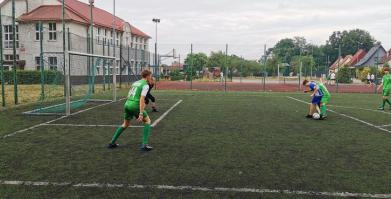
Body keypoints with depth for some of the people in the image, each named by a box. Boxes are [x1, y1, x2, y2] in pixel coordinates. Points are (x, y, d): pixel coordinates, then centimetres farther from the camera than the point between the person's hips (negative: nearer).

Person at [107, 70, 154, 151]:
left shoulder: (135, 82, 19)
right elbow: (142, 99, -17)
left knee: (125, 124, 24)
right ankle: (144, 145, 0)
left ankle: (112, 143, 26)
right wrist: (141, 114, -21)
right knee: (147, 121, 9)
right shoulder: (145, 85, -6)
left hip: (127, 104, 8)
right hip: (135, 106, -7)